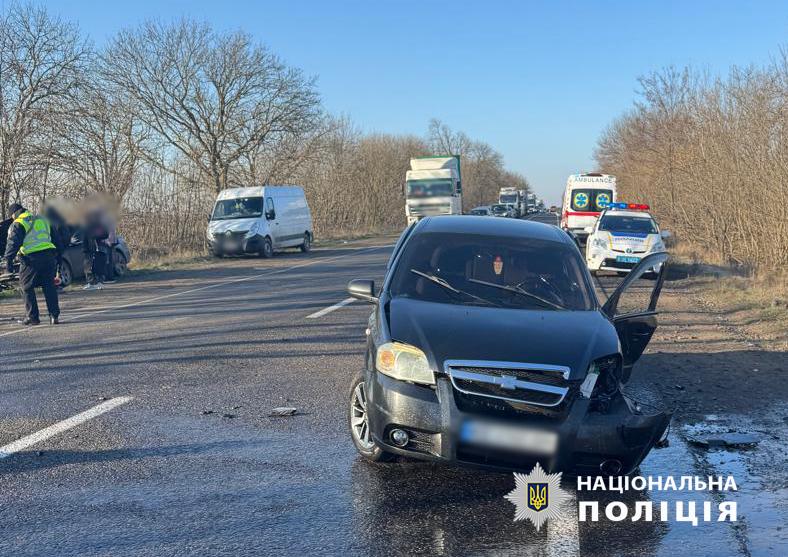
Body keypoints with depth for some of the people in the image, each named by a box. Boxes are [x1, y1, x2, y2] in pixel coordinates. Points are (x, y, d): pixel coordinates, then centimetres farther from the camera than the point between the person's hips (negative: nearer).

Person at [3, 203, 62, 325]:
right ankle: (54, 316, 3)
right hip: (49, 255, 5)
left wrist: (8, 260, -8)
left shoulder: (17, 224, 0)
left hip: (31, 258, -5)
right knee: (49, 286, 8)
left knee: (27, 287, 7)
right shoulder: (41, 219, 20)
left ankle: (33, 316, 5)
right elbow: (55, 239, 25)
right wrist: (56, 258, 30)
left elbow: (13, 243, -9)